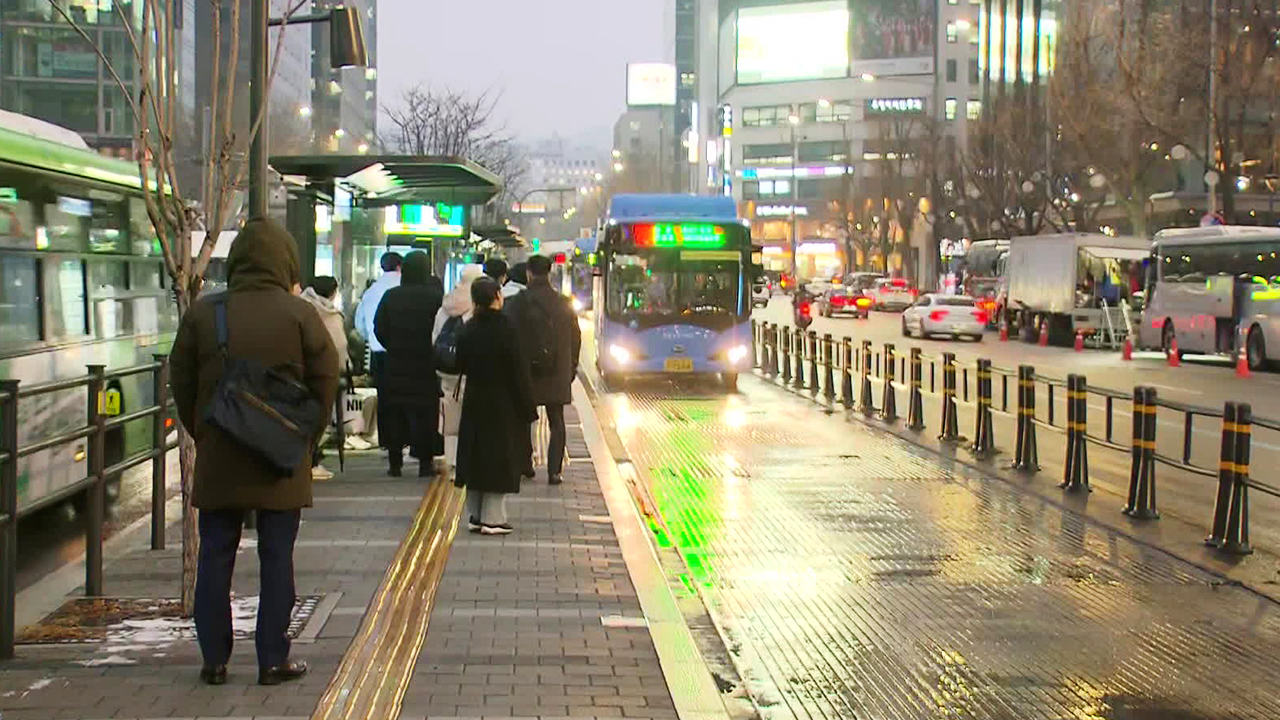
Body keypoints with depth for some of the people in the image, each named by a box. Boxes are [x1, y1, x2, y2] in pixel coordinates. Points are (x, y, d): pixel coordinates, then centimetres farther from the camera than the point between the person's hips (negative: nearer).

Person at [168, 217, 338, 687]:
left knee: (215, 557, 10)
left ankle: (214, 660, 12)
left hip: (217, 459, 2)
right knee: (276, 560, 5)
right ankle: (273, 660, 7)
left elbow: (180, 383, 4)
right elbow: (325, 380, -5)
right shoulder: (298, 314, -7)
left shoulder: (202, 313, -1)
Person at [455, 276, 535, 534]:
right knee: (500, 459, 2)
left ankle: (475, 516, 17)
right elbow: (517, 369, -15)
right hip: (502, 404, -5)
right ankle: (492, 518, 2)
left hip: (474, 400, 5)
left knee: (476, 456, 12)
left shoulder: (468, 329, 1)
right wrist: (527, 406, -10)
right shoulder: (504, 327, -16)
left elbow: (461, 365, 8)